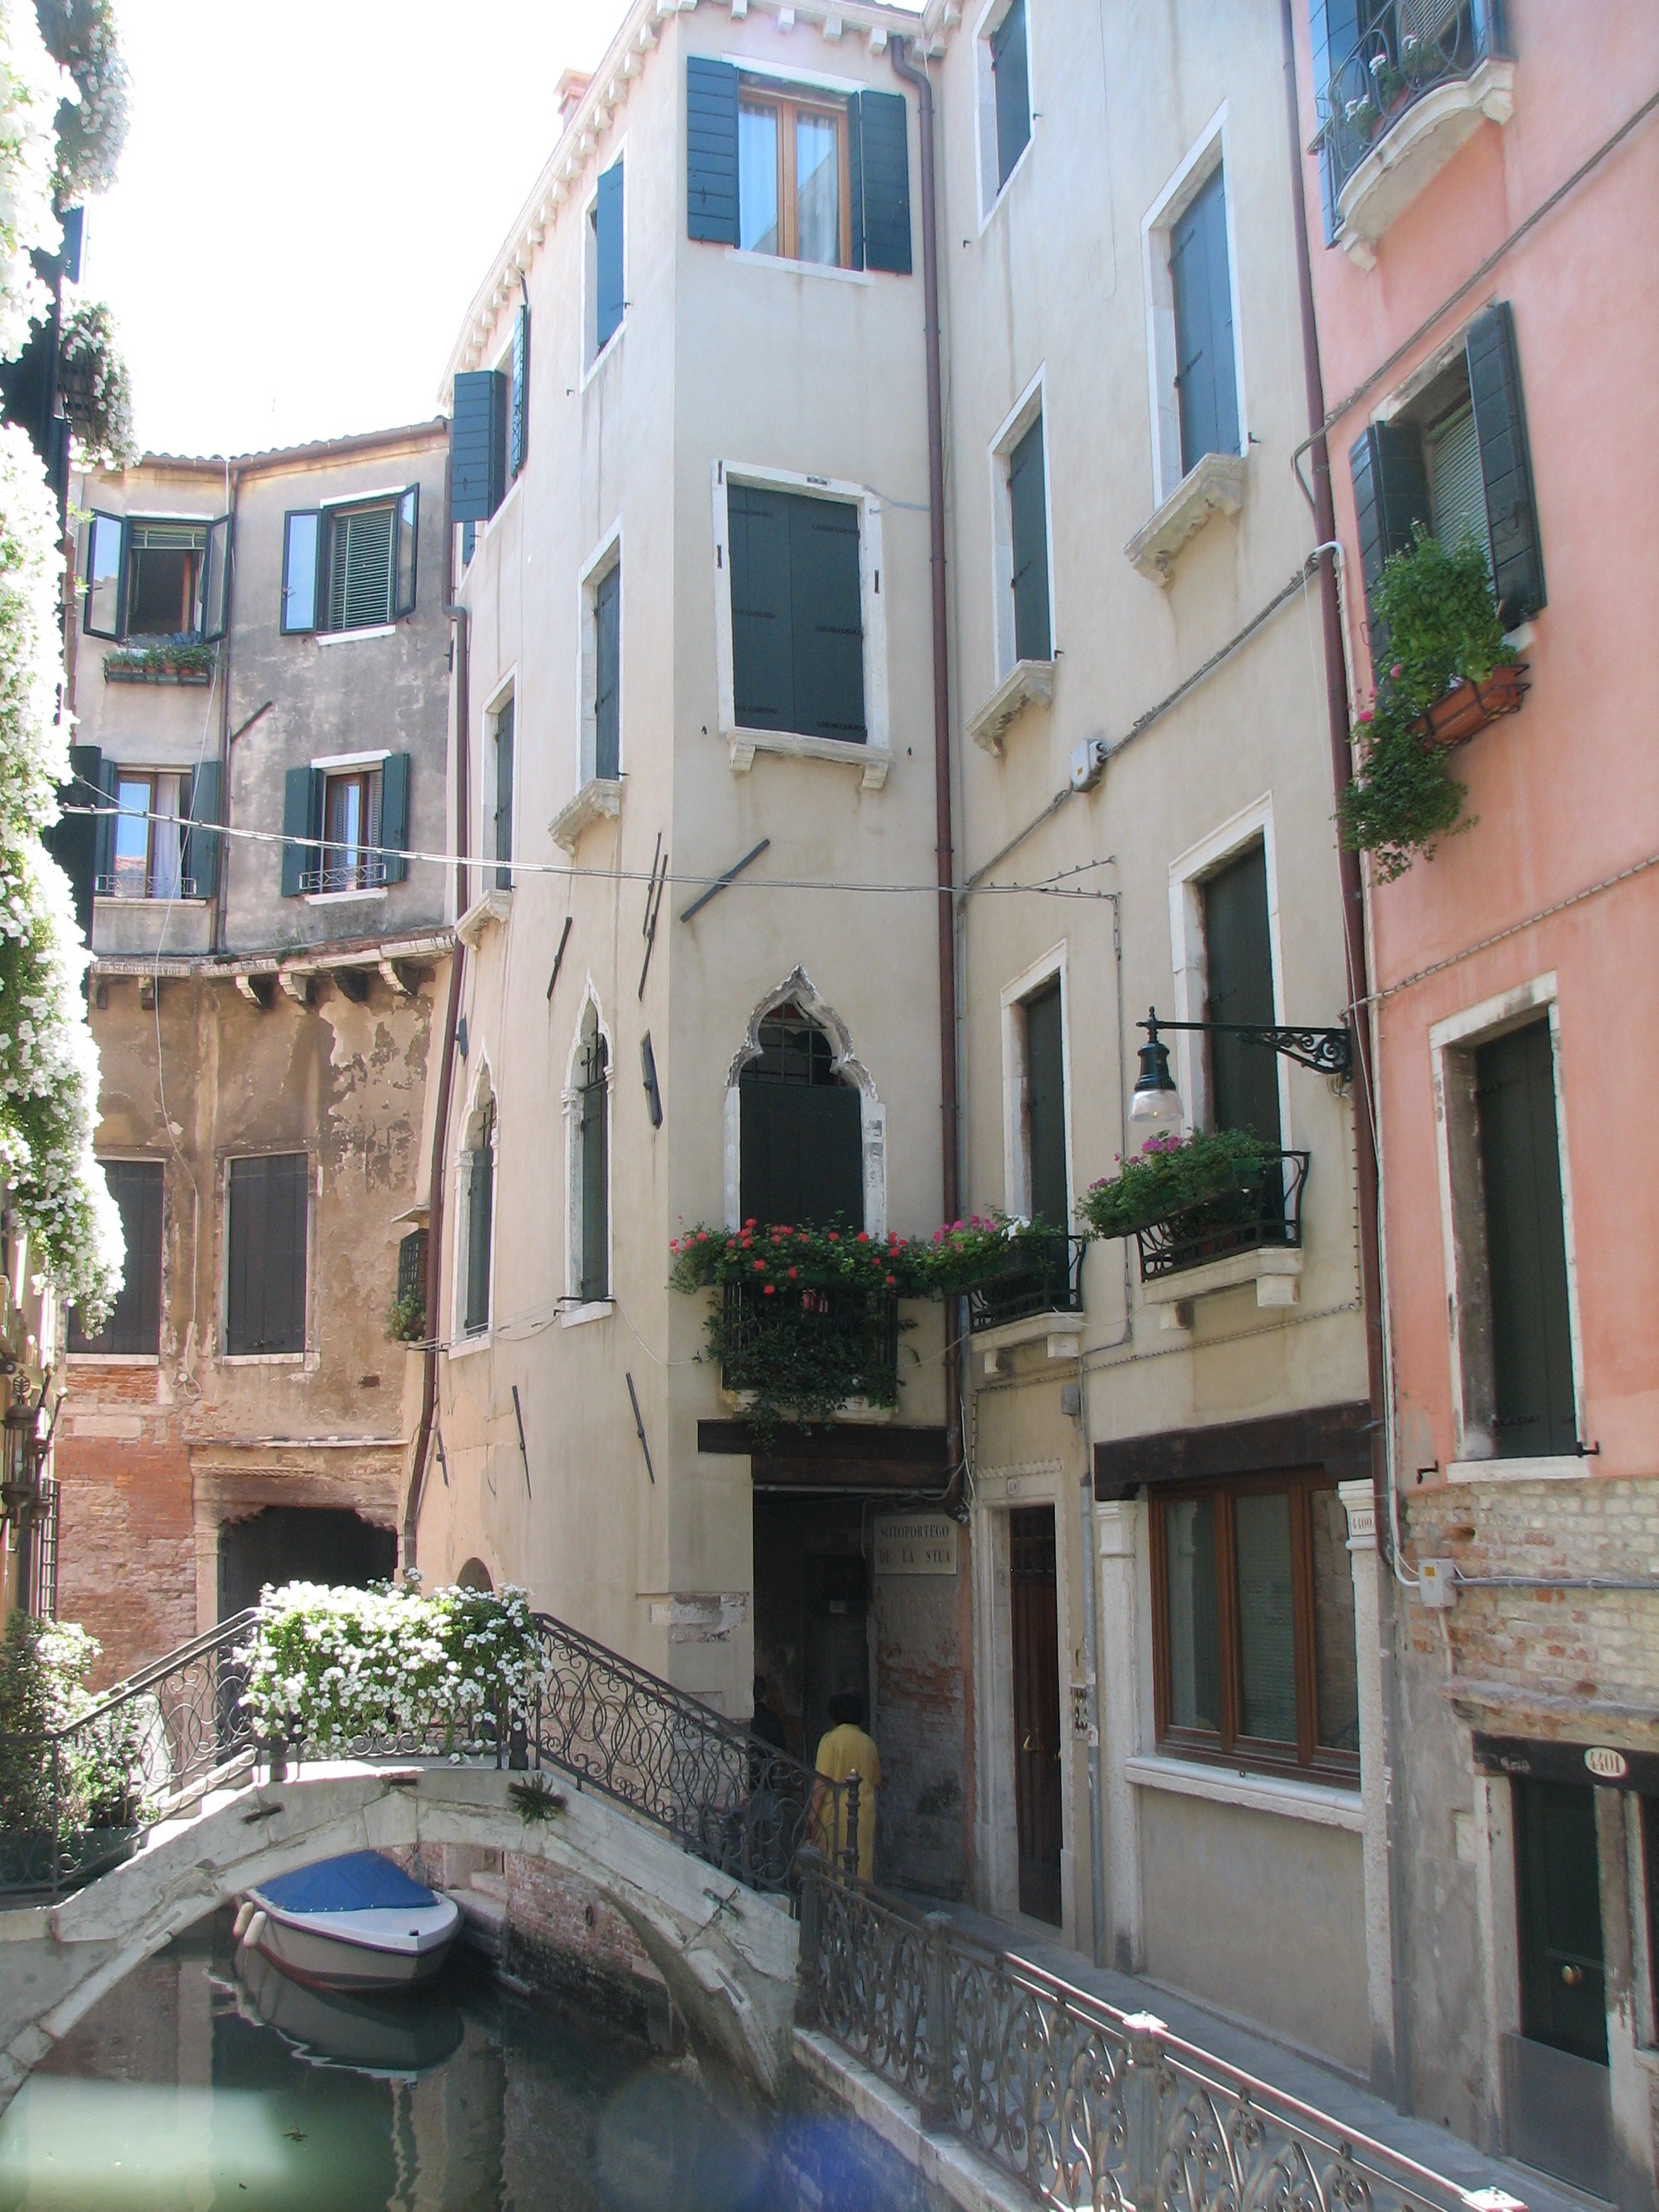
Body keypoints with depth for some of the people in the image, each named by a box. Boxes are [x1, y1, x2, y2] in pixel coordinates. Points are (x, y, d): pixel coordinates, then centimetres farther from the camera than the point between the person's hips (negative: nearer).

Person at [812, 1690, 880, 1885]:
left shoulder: (831, 1740, -7)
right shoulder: (868, 1743, 8)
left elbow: (823, 1780, -13)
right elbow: (876, 1782, 16)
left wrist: (814, 1810, -9)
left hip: (836, 1812, -4)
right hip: (865, 1812, 4)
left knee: (833, 1863, 2)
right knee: (862, 1861, 8)